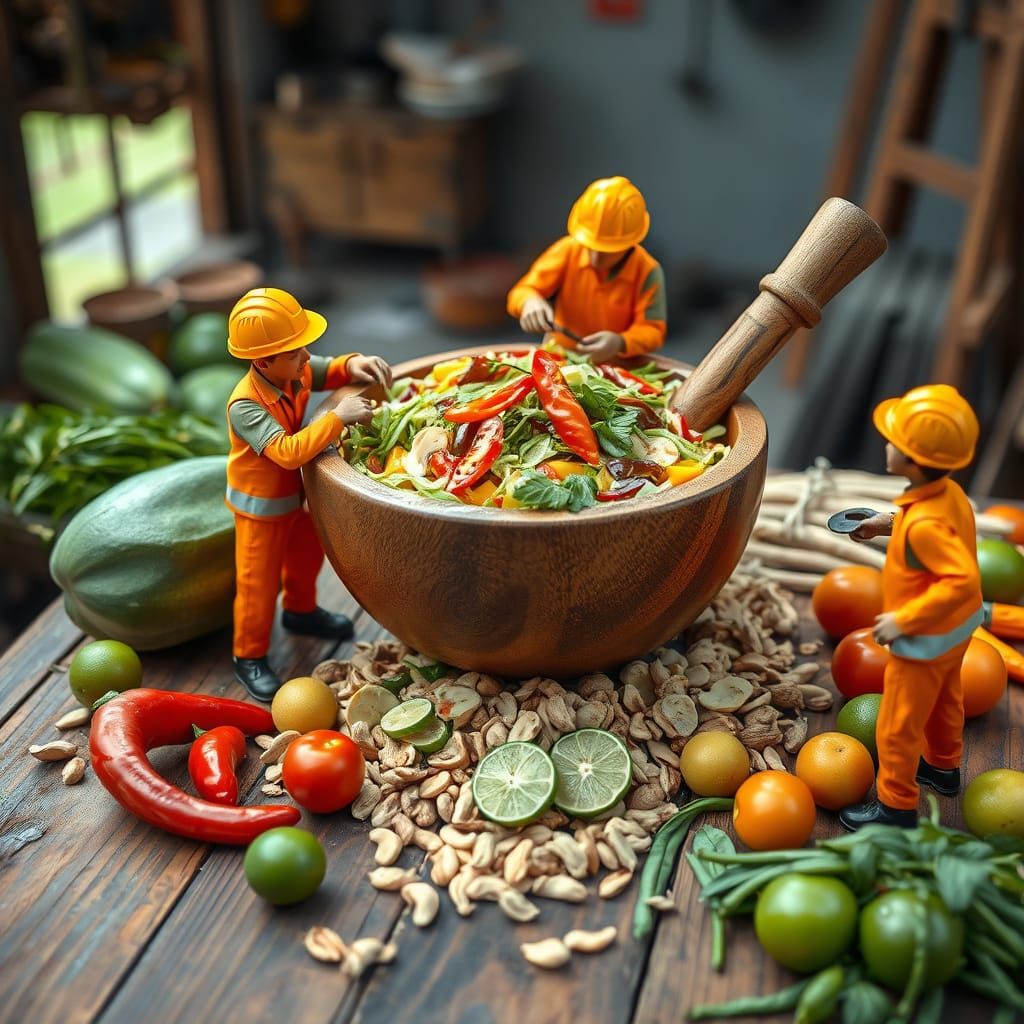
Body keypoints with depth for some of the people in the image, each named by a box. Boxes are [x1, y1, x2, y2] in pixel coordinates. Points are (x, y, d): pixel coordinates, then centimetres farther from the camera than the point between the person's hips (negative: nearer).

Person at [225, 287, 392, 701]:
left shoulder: (297, 370, -14)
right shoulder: (245, 405, -36)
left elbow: (327, 371, 6)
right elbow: (288, 452, -46)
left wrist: (353, 365, -17)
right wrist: (337, 418, -45)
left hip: (293, 493, 8)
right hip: (260, 504, -8)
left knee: (306, 554, 28)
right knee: (259, 583, 5)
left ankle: (301, 611, 56)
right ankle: (249, 656, 25)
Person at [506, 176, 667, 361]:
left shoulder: (647, 270, -13)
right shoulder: (567, 250, -8)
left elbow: (652, 331, -14)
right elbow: (522, 292, -5)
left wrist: (620, 343, -35)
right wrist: (531, 303, -29)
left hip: (616, 365, -2)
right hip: (559, 356, 2)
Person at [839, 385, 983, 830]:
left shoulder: (924, 523, -38)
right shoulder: (948, 492, -11)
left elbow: (962, 579, -41)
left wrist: (904, 621, -34)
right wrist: (890, 523, 4)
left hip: (925, 641, -9)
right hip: (957, 629, 9)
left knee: (898, 727, 9)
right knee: (943, 701, 31)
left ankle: (896, 806, 27)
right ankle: (943, 767, 55)